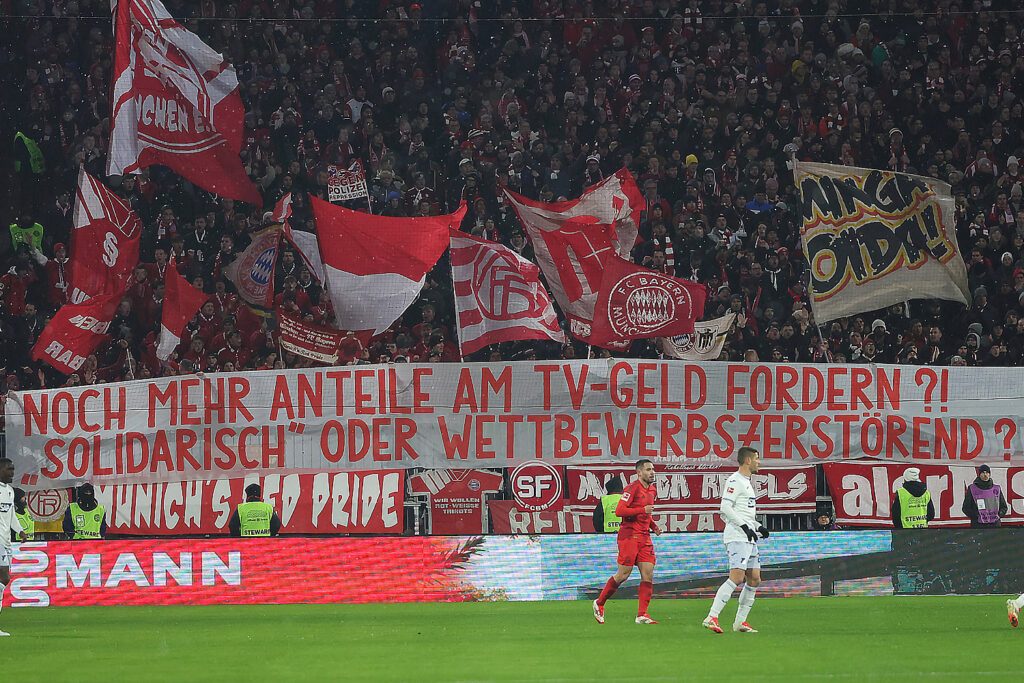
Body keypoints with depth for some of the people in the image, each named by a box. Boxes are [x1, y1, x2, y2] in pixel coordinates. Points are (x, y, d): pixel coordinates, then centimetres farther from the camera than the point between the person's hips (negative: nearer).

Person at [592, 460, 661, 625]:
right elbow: (619, 511, -18)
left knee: (648, 575, -4)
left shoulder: (652, 491, 16)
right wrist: (642, 510, -20)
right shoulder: (632, 488, -11)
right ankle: (599, 603, 13)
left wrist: (654, 526, 12)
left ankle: (642, 614, -3)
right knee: (623, 574, -6)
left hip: (644, 537, 8)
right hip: (629, 535, -8)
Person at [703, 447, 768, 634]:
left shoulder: (746, 482, 22)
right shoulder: (735, 481, -9)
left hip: (749, 538, 10)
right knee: (737, 577, -19)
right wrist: (745, 526, -21)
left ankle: (740, 622, 12)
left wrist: (758, 527, 18)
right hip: (737, 537, -10)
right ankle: (711, 618, -22)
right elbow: (725, 508, -18)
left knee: (754, 579, 8)